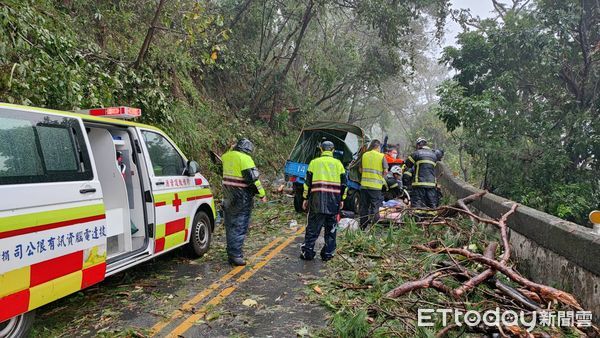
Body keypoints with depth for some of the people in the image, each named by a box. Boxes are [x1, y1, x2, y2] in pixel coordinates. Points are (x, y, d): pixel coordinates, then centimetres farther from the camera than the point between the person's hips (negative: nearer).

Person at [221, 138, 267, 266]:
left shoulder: (227, 156, 7)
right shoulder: (245, 159, -16)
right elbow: (253, 179, -17)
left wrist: (233, 148, 28)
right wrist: (262, 194, -10)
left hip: (228, 198, 8)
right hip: (242, 198, -8)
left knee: (230, 225, 17)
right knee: (240, 227, -2)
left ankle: (232, 251, 28)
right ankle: (235, 255, -1)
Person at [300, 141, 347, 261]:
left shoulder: (314, 162, 6)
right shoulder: (338, 163, 9)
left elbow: (308, 182, 4)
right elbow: (343, 183, 9)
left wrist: (305, 198, 10)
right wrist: (342, 199, 15)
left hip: (317, 199, -1)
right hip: (334, 200, 1)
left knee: (313, 227, 5)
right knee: (331, 228, 10)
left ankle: (307, 252, 6)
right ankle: (328, 254, 14)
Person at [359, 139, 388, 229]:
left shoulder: (364, 155, 6)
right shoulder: (381, 156, -4)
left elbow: (360, 170, 12)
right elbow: (385, 171, -5)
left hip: (364, 184, 3)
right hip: (376, 185, -3)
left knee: (364, 206, 10)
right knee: (375, 207, 4)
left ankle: (363, 227, 16)